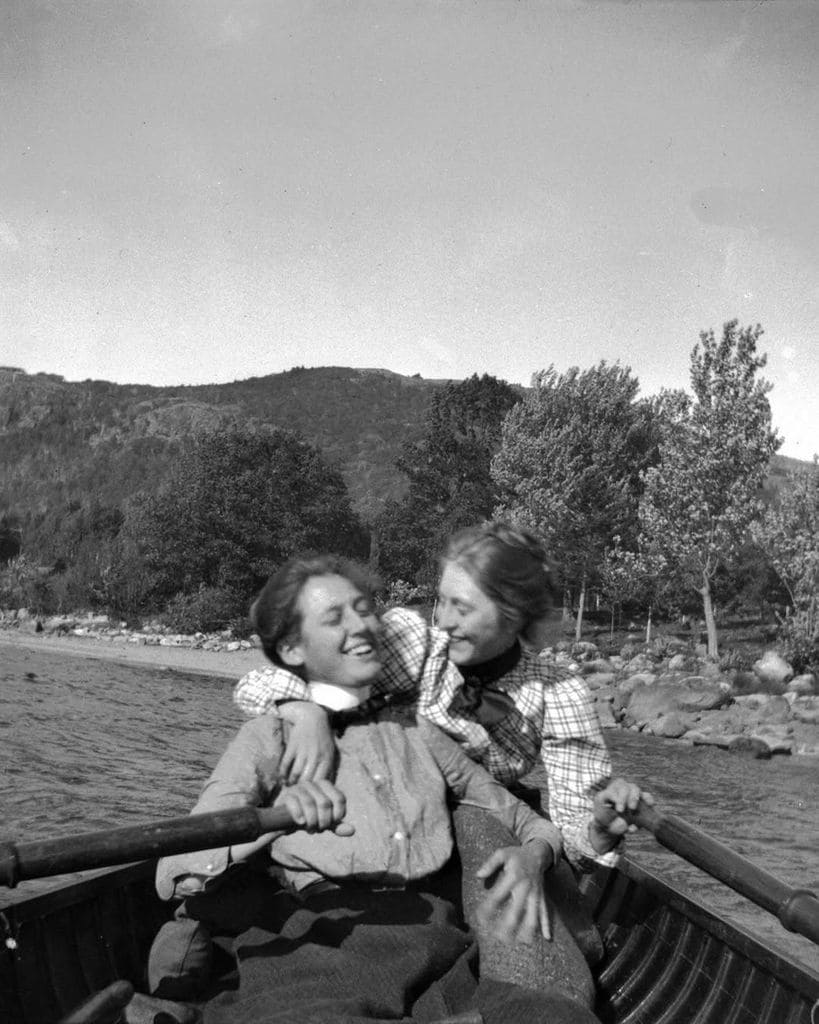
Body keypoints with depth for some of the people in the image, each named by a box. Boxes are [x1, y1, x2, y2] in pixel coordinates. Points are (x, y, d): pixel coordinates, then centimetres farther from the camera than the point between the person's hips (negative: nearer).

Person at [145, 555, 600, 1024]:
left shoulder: (417, 730, 23)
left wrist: (531, 857, 2)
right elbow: (173, 874, -1)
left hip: (436, 958, 3)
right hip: (317, 955, -2)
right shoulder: (270, 738, 12)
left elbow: (530, 823, 27)